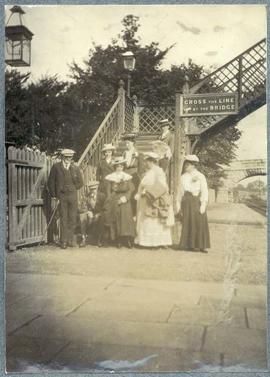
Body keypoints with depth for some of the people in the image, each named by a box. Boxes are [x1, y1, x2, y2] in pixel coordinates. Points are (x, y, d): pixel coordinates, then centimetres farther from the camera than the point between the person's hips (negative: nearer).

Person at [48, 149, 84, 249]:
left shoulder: (75, 168, 9)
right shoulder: (56, 167, 3)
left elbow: (80, 183, 15)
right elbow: (51, 182, 5)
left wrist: (72, 189, 9)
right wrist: (54, 195, 1)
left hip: (73, 196, 2)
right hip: (61, 196, -2)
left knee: (72, 219, 2)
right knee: (63, 219, -2)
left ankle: (70, 240, 11)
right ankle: (63, 241, 4)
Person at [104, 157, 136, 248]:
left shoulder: (127, 177, 7)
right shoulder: (111, 177, 6)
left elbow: (131, 189, 4)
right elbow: (108, 190, 5)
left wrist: (125, 197, -10)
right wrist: (110, 201, -4)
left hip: (125, 201, 0)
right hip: (114, 201, 0)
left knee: (126, 218, -8)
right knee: (116, 220, -2)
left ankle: (128, 239, -6)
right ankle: (118, 241, 2)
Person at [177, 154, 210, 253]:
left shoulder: (200, 176, 0)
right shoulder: (183, 177, 11)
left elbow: (204, 191, -4)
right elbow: (181, 191, 12)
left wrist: (203, 205, -11)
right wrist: (179, 204, 7)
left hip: (197, 201, -3)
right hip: (187, 201, 3)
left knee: (199, 223, -2)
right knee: (188, 223, 4)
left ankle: (201, 245, 5)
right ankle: (189, 245, 11)